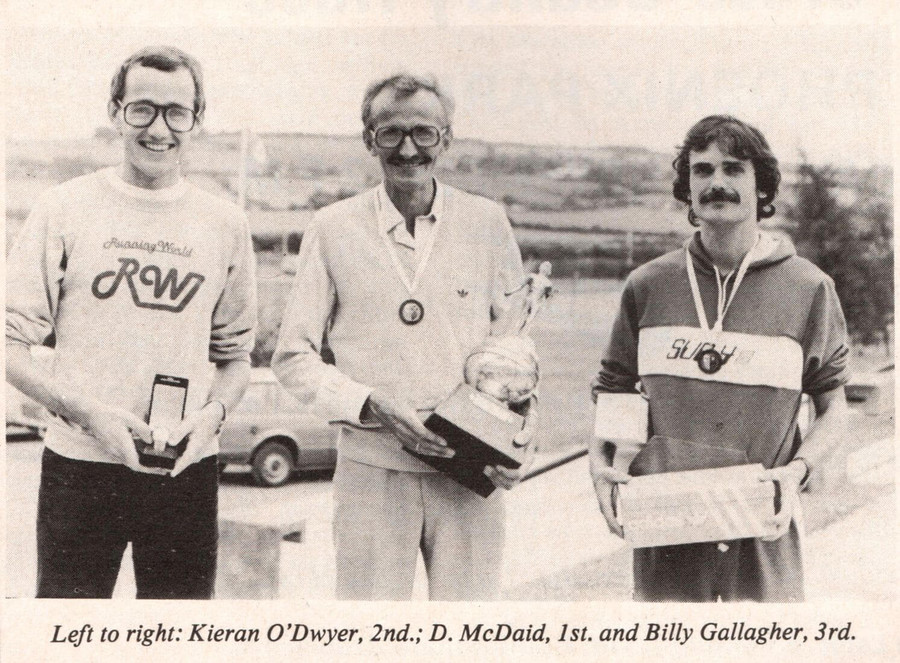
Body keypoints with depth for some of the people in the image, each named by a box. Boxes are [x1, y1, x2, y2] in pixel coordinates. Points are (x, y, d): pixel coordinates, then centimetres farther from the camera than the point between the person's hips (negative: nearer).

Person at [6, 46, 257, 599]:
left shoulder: (225, 224, 7)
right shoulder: (65, 209, 0)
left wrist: (214, 412, -6)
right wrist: (85, 411, -15)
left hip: (186, 473, 2)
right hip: (79, 467, -2)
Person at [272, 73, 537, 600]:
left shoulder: (488, 224, 5)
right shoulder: (334, 229, 3)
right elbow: (294, 358, 5)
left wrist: (523, 426, -4)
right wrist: (373, 405, -11)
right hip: (372, 472, -1)